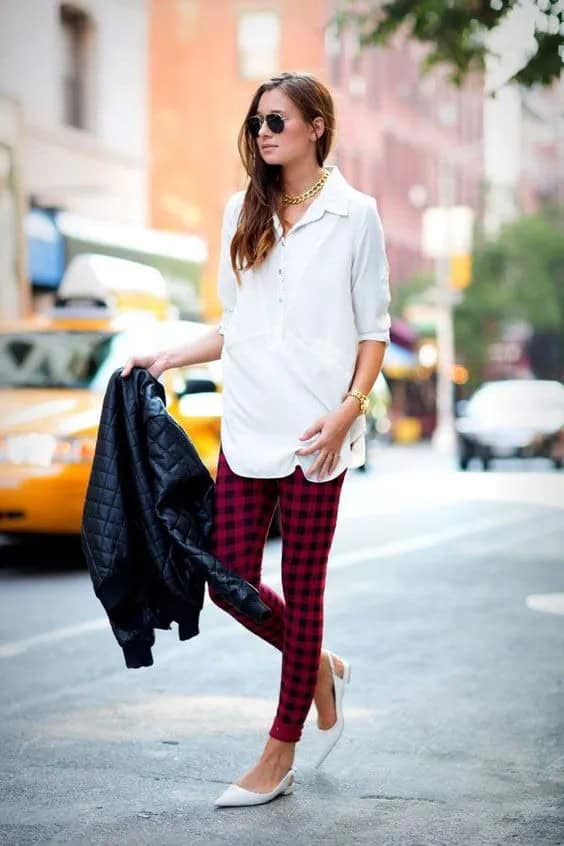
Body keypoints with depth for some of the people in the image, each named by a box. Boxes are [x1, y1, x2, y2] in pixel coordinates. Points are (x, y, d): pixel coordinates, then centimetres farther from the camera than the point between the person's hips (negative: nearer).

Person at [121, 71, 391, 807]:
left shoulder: (354, 214, -1)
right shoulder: (243, 212, 12)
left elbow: (374, 331, -2)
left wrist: (348, 409, -15)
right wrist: (169, 358, 7)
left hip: (314, 434, -5)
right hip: (246, 428, 5)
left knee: (301, 588, 3)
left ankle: (279, 758, 14)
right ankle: (321, 670, 31)